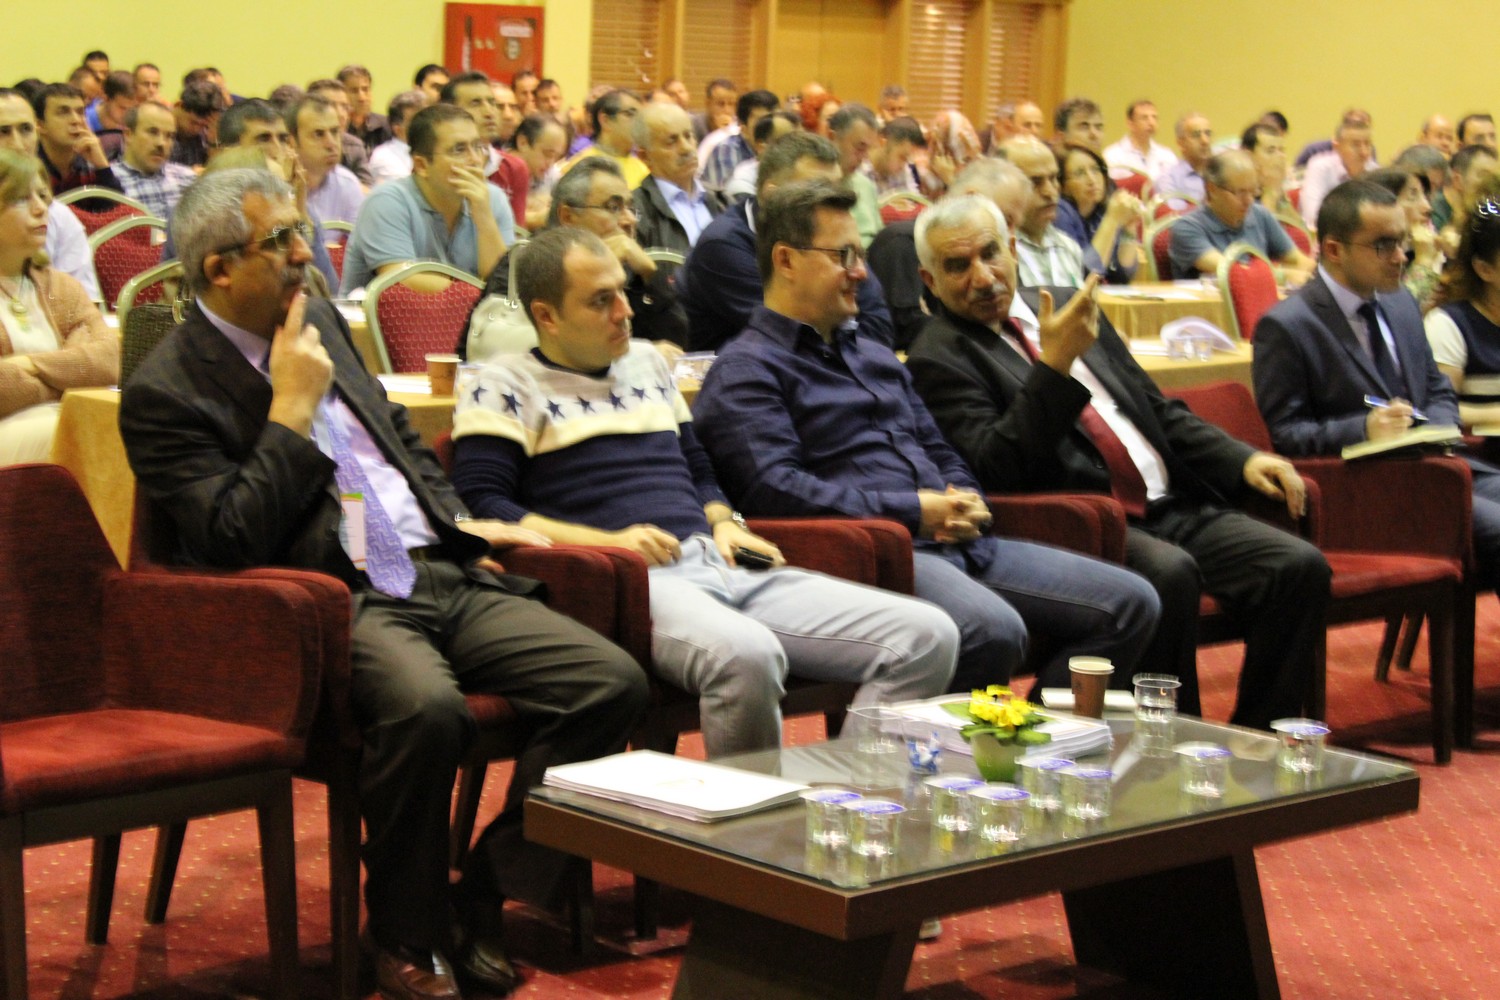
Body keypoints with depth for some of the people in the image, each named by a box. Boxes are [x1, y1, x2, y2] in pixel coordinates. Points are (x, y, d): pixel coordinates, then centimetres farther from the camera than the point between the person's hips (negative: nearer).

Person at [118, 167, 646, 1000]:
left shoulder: (319, 321, 18)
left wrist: (459, 520, 18)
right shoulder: (167, 393, -5)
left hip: (439, 578, 8)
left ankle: (493, 898, 1)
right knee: (426, 707, -38)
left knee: (613, 682, -12)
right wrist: (293, 408, -12)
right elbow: (235, 541, -16)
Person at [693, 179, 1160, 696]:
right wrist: (914, 511, -14)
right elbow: (775, 488, -15)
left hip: (958, 542, 9)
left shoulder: (873, 355, 28)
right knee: (993, 630, -37)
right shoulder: (745, 371, -1)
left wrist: (966, 504, 6)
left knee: (1132, 602, -1)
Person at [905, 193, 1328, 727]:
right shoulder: (939, 358, -2)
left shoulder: (1064, 305, 19)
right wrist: (1054, 366, -22)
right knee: (1169, 574, -35)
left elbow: (1160, 410, 24)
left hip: (1170, 506, 7)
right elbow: (994, 471, -17)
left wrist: (1243, 461, 9)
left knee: (1299, 566, -13)